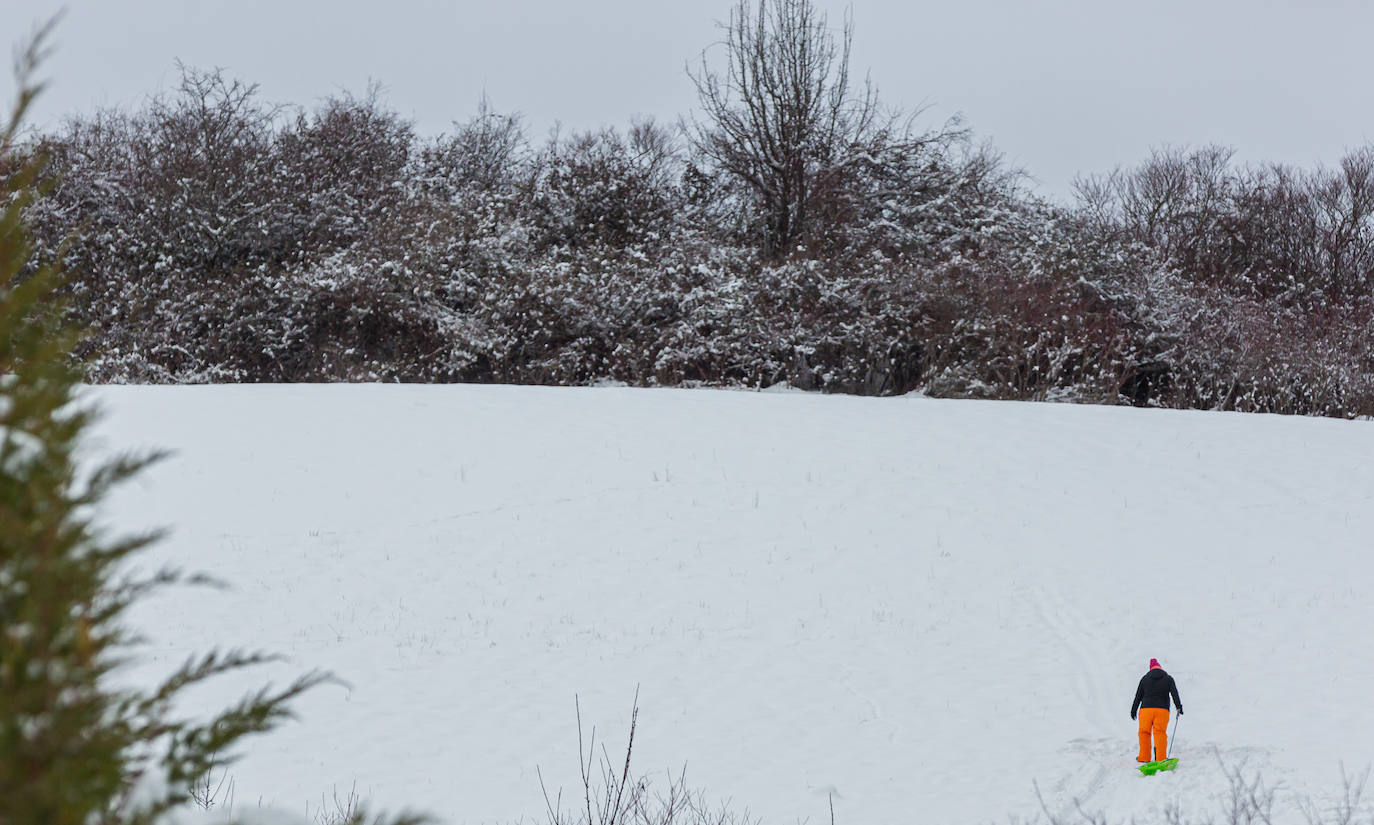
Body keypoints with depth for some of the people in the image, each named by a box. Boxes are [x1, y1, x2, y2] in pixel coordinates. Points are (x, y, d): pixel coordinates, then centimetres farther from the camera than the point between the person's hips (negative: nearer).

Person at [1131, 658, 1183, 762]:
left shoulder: (1145, 678, 10)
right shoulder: (1168, 678, 8)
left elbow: (1138, 696, 11)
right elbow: (1174, 693, -5)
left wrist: (1133, 710, 17)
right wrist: (1178, 706, -8)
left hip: (1146, 709, 0)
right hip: (1162, 710, 0)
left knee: (1144, 733, 10)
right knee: (1160, 734, 0)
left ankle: (1144, 757, 11)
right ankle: (1161, 757, -9)